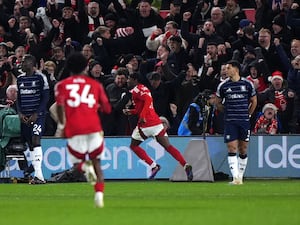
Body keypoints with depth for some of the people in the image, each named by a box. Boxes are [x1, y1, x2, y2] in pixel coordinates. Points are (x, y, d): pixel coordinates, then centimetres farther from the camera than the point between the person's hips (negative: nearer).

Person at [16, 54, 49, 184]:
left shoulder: (40, 77, -5)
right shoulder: (20, 79, 13)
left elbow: (45, 98, -7)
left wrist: (36, 114, -14)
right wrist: (20, 113, 2)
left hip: (37, 115, -6)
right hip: (25, 116, 6)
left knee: (35, 141, -18)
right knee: (30, 144, 4)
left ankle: (38, 175, -24)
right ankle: (37, 175, 6)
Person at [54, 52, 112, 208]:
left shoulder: (62, 85, 11)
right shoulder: (95, 84, 16)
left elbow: (60, 104, -7)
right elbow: (107, 109, 14)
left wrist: (61, 125, 1)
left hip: (74, 130, -1)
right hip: (94, 128, 1)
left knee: (77, 161, 16)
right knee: (97, 162, 13)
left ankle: (85, 168, -21)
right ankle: (99, 193, -7)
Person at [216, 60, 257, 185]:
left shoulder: (247, 84, 3)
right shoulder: (223, 85, 3)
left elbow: (254, 101, 15)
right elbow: (218, 104, 14)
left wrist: (247, 114, 10)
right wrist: (228, 110, 6)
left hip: (244, 121, 1)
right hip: (230, 121, -1)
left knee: (243, 150, 5)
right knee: (232, 148, -11)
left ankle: (240, 177, 15)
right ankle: (235, 178, -16)